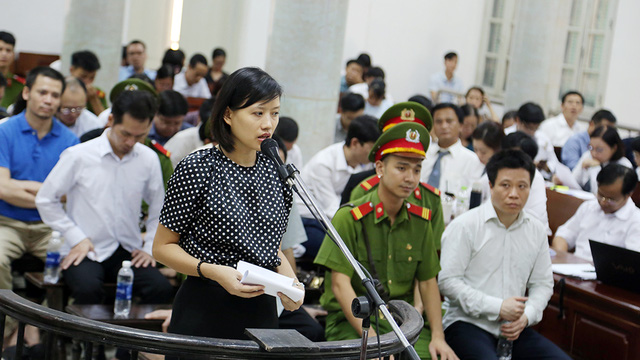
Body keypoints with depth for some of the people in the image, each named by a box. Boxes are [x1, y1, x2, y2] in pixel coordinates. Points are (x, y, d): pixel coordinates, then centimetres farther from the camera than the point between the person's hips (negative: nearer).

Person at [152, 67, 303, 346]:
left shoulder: (278, 173, 5)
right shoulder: (197, 168, -11)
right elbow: (163, 247, -7)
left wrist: (288, 279, -3)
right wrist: (213, 271, -21)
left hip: (262, 310, 5)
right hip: (204, 310, -5)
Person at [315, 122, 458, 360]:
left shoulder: (419, 221, 7)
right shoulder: (349, 217, -8)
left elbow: (428, 281, 11)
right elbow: (340, 284, -13)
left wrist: (438, 337, -2)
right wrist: (372, 340, -22)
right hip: (350, 321, -4)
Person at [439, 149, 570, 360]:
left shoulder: (537, 231, 12)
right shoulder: (464, 226, -6)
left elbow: (543, 283, 17)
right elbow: (447, 281, -11)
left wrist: (527, 316, -3)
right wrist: (497, 307, -15)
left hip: (514, 328, 5)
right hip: (467, 324, -5)